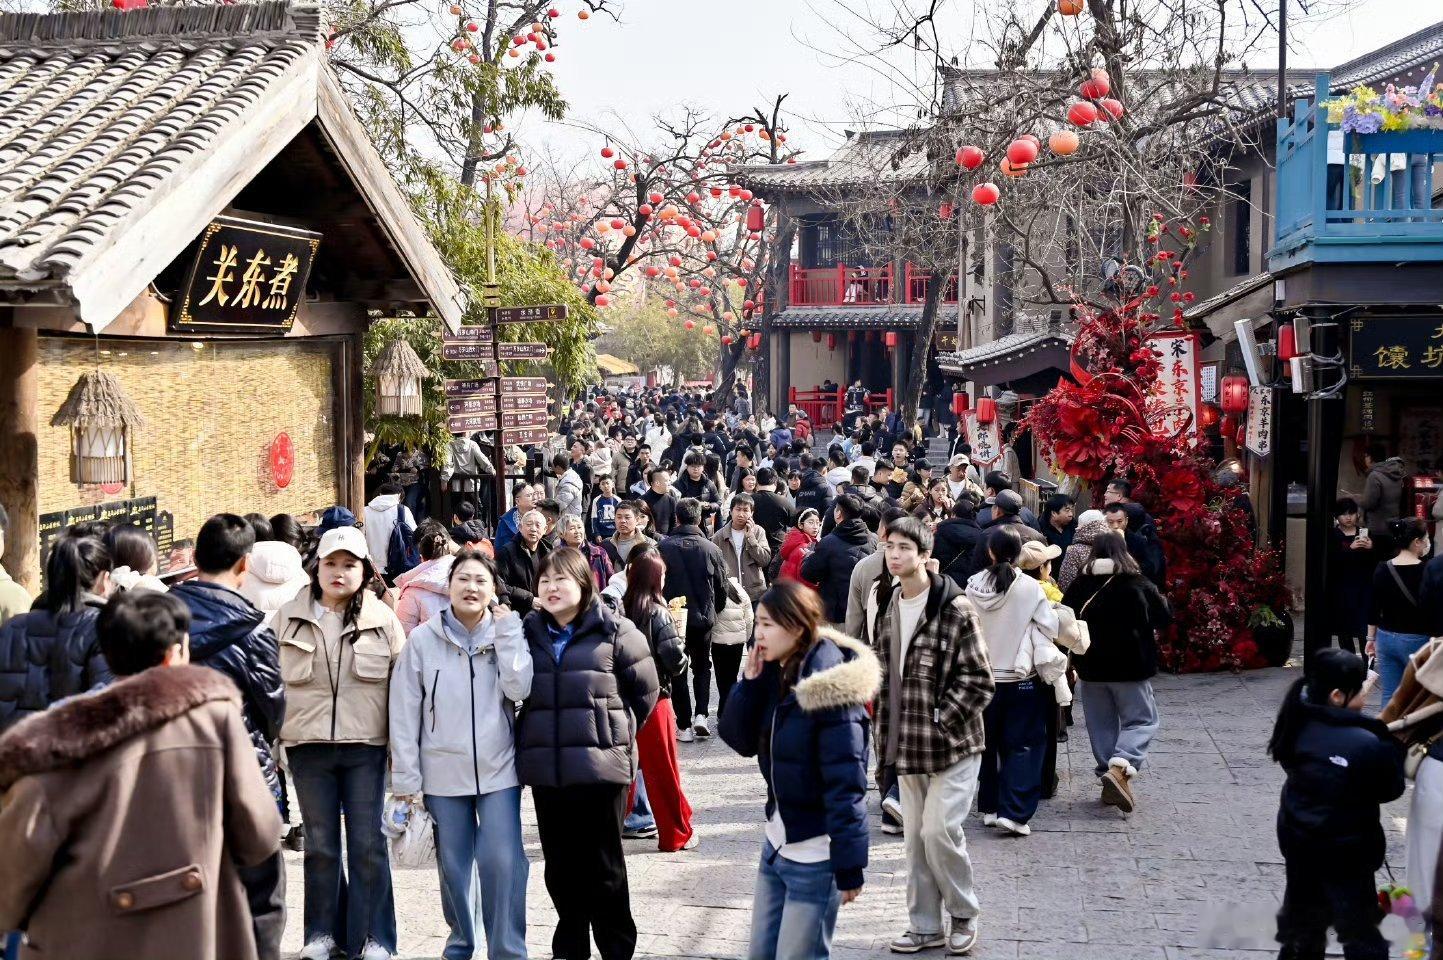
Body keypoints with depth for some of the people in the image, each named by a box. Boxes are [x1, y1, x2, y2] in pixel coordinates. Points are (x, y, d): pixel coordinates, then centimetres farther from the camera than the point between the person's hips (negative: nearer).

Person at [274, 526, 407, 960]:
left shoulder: (382, 620, 2)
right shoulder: (289, 618, 4)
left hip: (365, 745, -1)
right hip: (308, 745, 1)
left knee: (368, 843, 2)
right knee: (320, 843, 10)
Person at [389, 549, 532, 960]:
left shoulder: (507, 634, 3)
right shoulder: (423, 640, -1)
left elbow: (520, 689, -13)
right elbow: (404, 713, -1)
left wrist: (506, 631, -11)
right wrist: (406, 779, -4)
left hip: (498, 770, 0)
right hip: (443, 772, 0)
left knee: (503, 862, -7)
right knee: (453, 865, 10)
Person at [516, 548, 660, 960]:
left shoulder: (613, 631, -3)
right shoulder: (526, 633, 7)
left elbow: (645, 689, 4)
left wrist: (616, 732, 5)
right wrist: (535, 735, 12)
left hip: (601, 767, -4)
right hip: (545, 769, 4)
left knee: (603, 866, 3)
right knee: (560, 865, 11)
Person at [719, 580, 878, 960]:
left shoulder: (830, 688, -21)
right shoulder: (775, 673, 3)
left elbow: (845, 784, -22)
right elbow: (741, 740, 4)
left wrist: (849, 866, -21)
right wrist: (750, 682, -9)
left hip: (816, 857, -8)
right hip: (777, 843, 8)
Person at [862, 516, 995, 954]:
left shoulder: (954, 608, -14)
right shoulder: (882, 602, 6)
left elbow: (979, 680, -13)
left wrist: (942, 718, -16)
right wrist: (885, 732, 10)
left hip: (952, 741, -6)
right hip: (906, 741, 6)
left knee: (940, 828, -10)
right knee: (915, 835, 10)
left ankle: (964, 915, 12)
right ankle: (925, 926, 21)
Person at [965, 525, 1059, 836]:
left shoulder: (973, 587, -7)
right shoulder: (1030, 588, -15)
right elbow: (1051, 628, -9)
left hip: (984, 678, 3)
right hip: (1022, 680, -3)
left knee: (990, 744, 18)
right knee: (1024, 745, 4)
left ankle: (990, 806, 24)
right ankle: (1013, 812, -5)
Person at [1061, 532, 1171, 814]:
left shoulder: (1080, 586, -3)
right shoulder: (1138, 585, -8)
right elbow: (1164, 618, 1)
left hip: (1091, 667, 3)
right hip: (1131, 666, -3)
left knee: (1101, 724, 13)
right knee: (1142, 720, 4)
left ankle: (1108, 772, 14)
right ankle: (1121, 767, -18)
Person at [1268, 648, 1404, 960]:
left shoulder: (1299, 724, -11)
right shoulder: (1365, 744, -29)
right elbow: (1391, 789, -13)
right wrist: (1388, 741, -3)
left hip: (1297, 840, 6)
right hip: (1345, 850, -6)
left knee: (1303, 913, 25)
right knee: (1359, 929, 8)